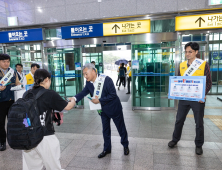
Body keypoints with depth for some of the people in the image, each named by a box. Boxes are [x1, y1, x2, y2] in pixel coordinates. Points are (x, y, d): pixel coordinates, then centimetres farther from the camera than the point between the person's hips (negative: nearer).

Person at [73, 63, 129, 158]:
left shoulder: (106, 79, -27)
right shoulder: (89, 83, -9)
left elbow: (113, 95, -26)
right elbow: (83, 93, -12)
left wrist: (99, 100, -28)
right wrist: (75, 98, -32)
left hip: (114, 108, -5)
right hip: (103, 110, 5)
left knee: (121, 128, 14)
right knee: (105, 130, 17)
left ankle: (125, 146, 38)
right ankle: (107, 149, 37)